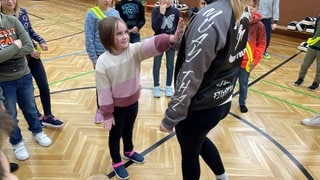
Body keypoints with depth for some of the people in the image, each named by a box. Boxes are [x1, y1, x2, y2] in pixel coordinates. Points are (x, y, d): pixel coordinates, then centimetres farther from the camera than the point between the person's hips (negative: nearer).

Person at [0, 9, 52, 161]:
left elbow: (29, 47, -14)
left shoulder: (13, 21, -7)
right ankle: (17, 143, 36)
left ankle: (37, 132, 45)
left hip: (24, 76, 2)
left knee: (30, 108, 21)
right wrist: (15, 46, -17)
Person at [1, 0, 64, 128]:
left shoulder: (23, 12, 0)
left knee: (44, 86, 8)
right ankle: (37, 117, 30)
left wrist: (41, 41, -4)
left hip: (33, 55, 5)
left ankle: (48, 116, 25)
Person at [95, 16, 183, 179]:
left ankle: (128, 151, 57)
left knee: (129, 130, 28)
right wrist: (107, 114, -11)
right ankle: (116, 163, 43)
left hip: (133, 102, 4)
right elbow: (103, 91, -18)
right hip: (117, 107, -4)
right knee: (115, 135, 18)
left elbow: (152, 45, -36)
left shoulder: (134, 50, -16)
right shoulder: (103, 62, -24)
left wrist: (172, 39, -55)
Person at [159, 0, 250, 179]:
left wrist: (171, 118, -16)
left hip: (199, 108, -7)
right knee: (198, 140, 33)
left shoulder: (211, 17, -27)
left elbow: (191, 76, -25)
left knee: (189, 154, 19)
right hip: (223, 102, 8)